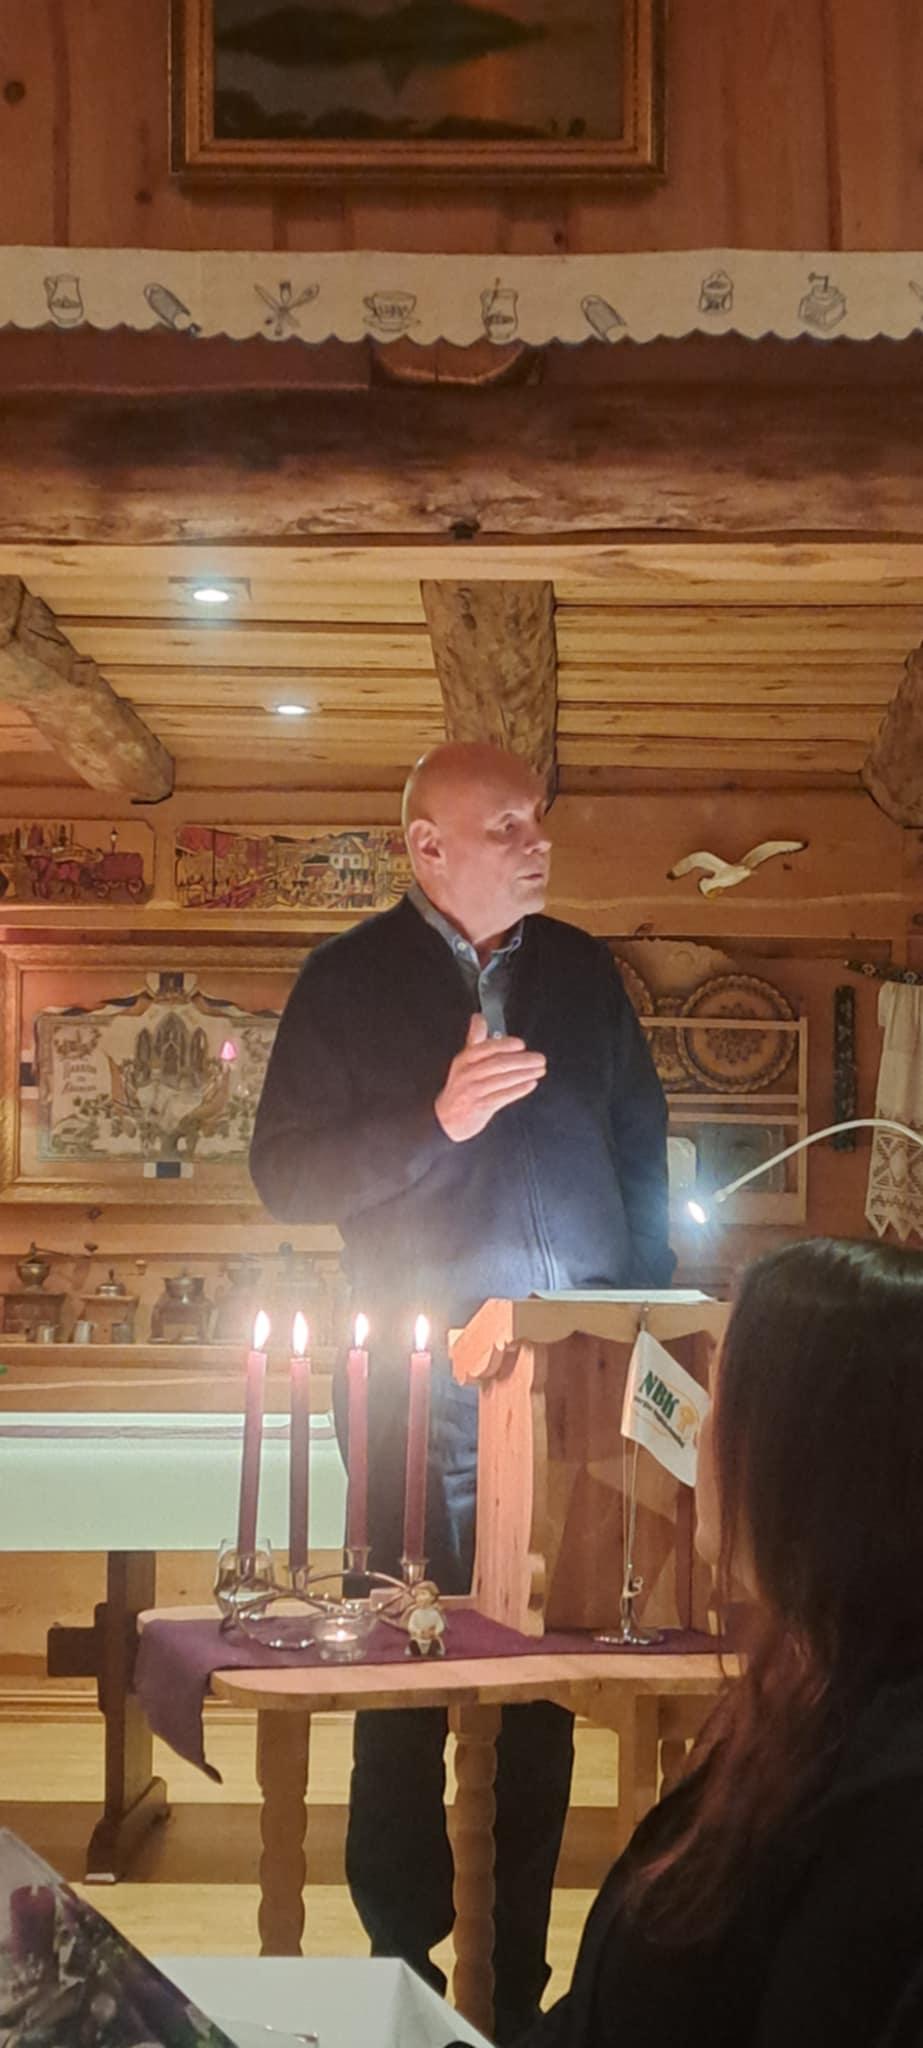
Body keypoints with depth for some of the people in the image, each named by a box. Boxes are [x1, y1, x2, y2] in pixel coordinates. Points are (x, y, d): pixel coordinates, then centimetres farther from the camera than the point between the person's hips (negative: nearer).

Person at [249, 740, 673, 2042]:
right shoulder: (353, 981, 0)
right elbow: (284, 1173, -4)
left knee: (545, 1680, 6)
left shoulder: (581, 971, 12)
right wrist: (440, 1118, -17)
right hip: (426, 1390, -3)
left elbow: (642, 1144, 18)